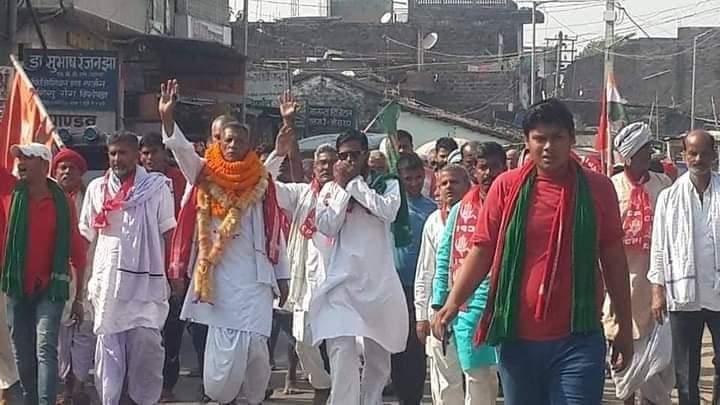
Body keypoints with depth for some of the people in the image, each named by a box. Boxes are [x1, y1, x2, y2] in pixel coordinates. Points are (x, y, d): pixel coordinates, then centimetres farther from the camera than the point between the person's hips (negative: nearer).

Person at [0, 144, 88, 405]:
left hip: (50, 288, -3)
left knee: (45, 349, -15)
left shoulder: (63, 203, -2)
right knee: (23, 354, 10)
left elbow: (77, 251, 1)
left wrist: (79, 297, 2)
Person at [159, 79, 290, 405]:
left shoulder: (262, 182, 6)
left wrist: (282, 276, 7)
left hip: (253, 275, 0)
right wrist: (167, 118, -30)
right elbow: (181, 150, -12)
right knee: (222, 347, -2)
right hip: (216, 274, 0)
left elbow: (274, 232, 7)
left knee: (254, 344, -5)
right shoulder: (205, 176, 5)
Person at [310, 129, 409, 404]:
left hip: (379, 282, 1)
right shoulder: (330, 189, 9)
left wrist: (354, 183, -7)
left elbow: (388, 211, -14)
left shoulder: (387, 185, 7)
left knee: (379, 356, 11)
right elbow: (327, 227, -5)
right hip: (342, 282, -1)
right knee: (342, 356, -16)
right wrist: (342, 186, -4)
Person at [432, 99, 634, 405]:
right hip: (518, 339, 1)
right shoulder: (507, 186, 1)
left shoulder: (597, 188, 2)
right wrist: (453, 302, -13)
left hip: (578, 338, -1)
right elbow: (482, 251, 1)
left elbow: (613, 260, 7)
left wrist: (625, 327, 9)